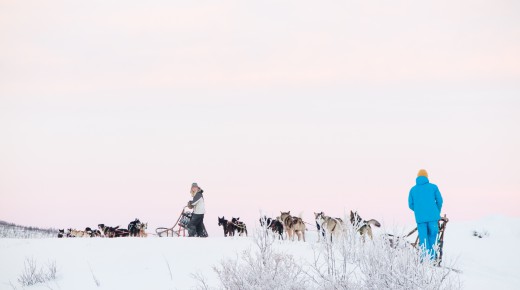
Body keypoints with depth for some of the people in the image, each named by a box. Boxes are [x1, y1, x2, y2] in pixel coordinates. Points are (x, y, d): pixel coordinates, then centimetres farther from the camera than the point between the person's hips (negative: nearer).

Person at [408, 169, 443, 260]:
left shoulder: (413, 189, 8)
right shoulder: (433, 187, 5)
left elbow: (411, 205, 9)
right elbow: (439, 201, 4)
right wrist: (437, 212, 21)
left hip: (420, 218, 1)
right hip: (433, 217, -1)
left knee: (423, 238, 4)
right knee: (432, 235, 13)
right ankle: (432, 255, 10)